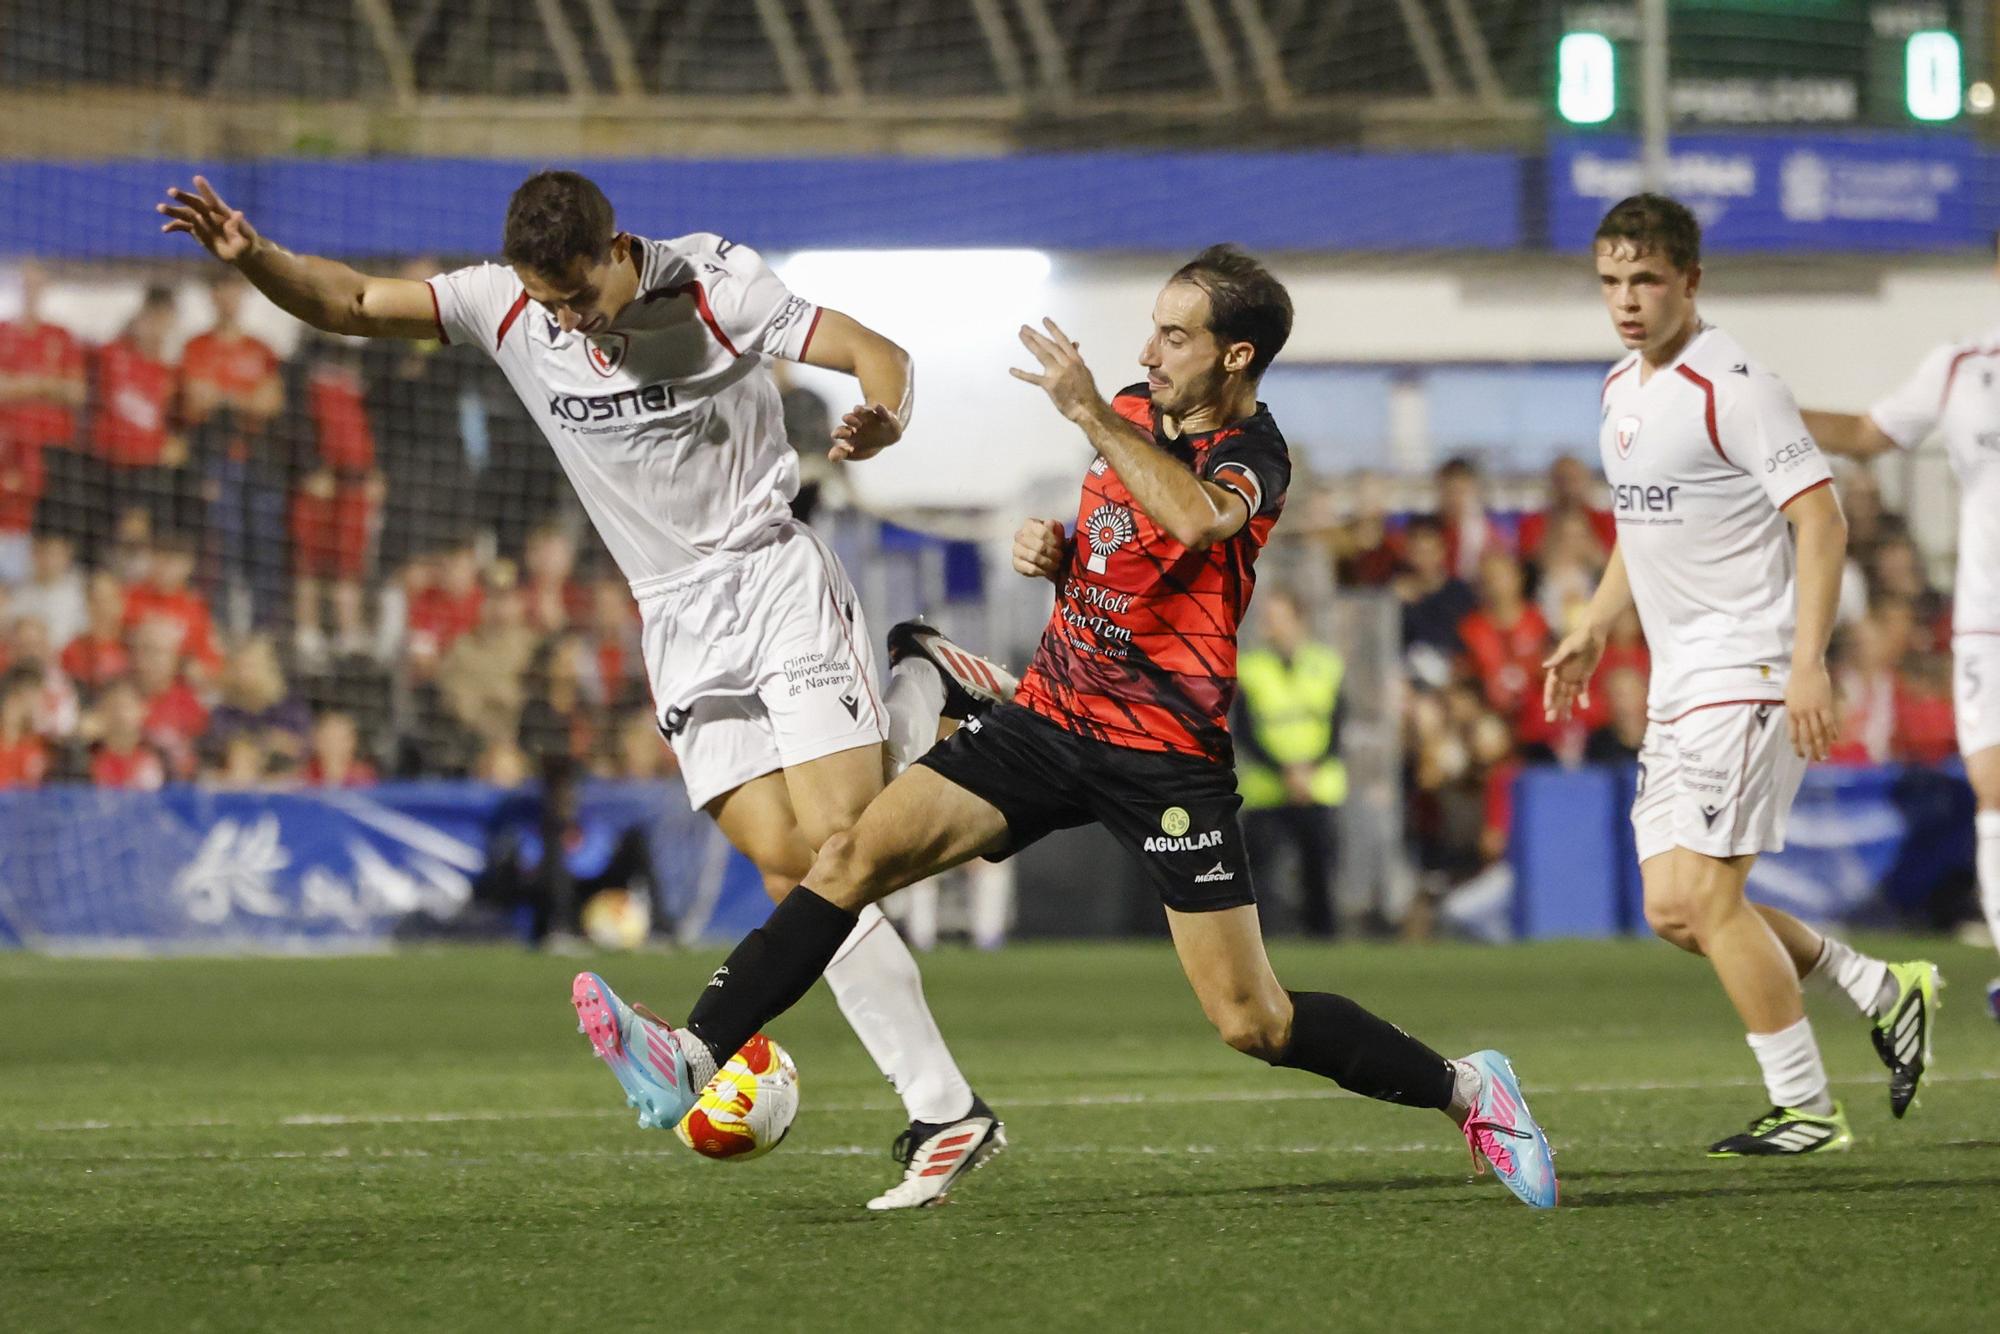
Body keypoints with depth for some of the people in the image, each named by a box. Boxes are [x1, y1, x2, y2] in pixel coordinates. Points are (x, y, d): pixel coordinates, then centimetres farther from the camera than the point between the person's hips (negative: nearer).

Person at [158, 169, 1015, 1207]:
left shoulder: (713, 285, -12)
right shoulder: (507, 309, -2)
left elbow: (876, 354, -11)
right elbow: (350, 305, -5)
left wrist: (884, 414, -34)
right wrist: (250, 255, -23)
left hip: (775, 578, -3)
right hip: (678, 623, 3)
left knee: (833, 840, -18)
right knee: (784, 865, -9)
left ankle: (925, 688, 15)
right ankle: (941, 1109, -7)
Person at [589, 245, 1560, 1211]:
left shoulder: (1253, 454, -13)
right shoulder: (1131, 412, 8)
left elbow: (1197, 517, -39)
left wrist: (1086, 412, -33)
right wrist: (1048, 549, 5)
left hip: (1165, 757, -6)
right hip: (1049, 720, 6)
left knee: (1252, 1023, -7)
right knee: (853, 858, -12)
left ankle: (1465, 1089, 14)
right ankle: (697, 1056, -16)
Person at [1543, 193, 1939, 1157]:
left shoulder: (1730, 387, -14)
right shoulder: (1622, 389, 13)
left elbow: (1820, 521, -18)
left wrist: (1808, 663, -25)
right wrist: (1592, 631, 20)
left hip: (1749, 672, -9)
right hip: (1678, 684, 9)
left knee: (1706, 897, -12)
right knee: (1673, 913, 4)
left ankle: (1806, 1110, -3)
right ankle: (1883, 992, 18)